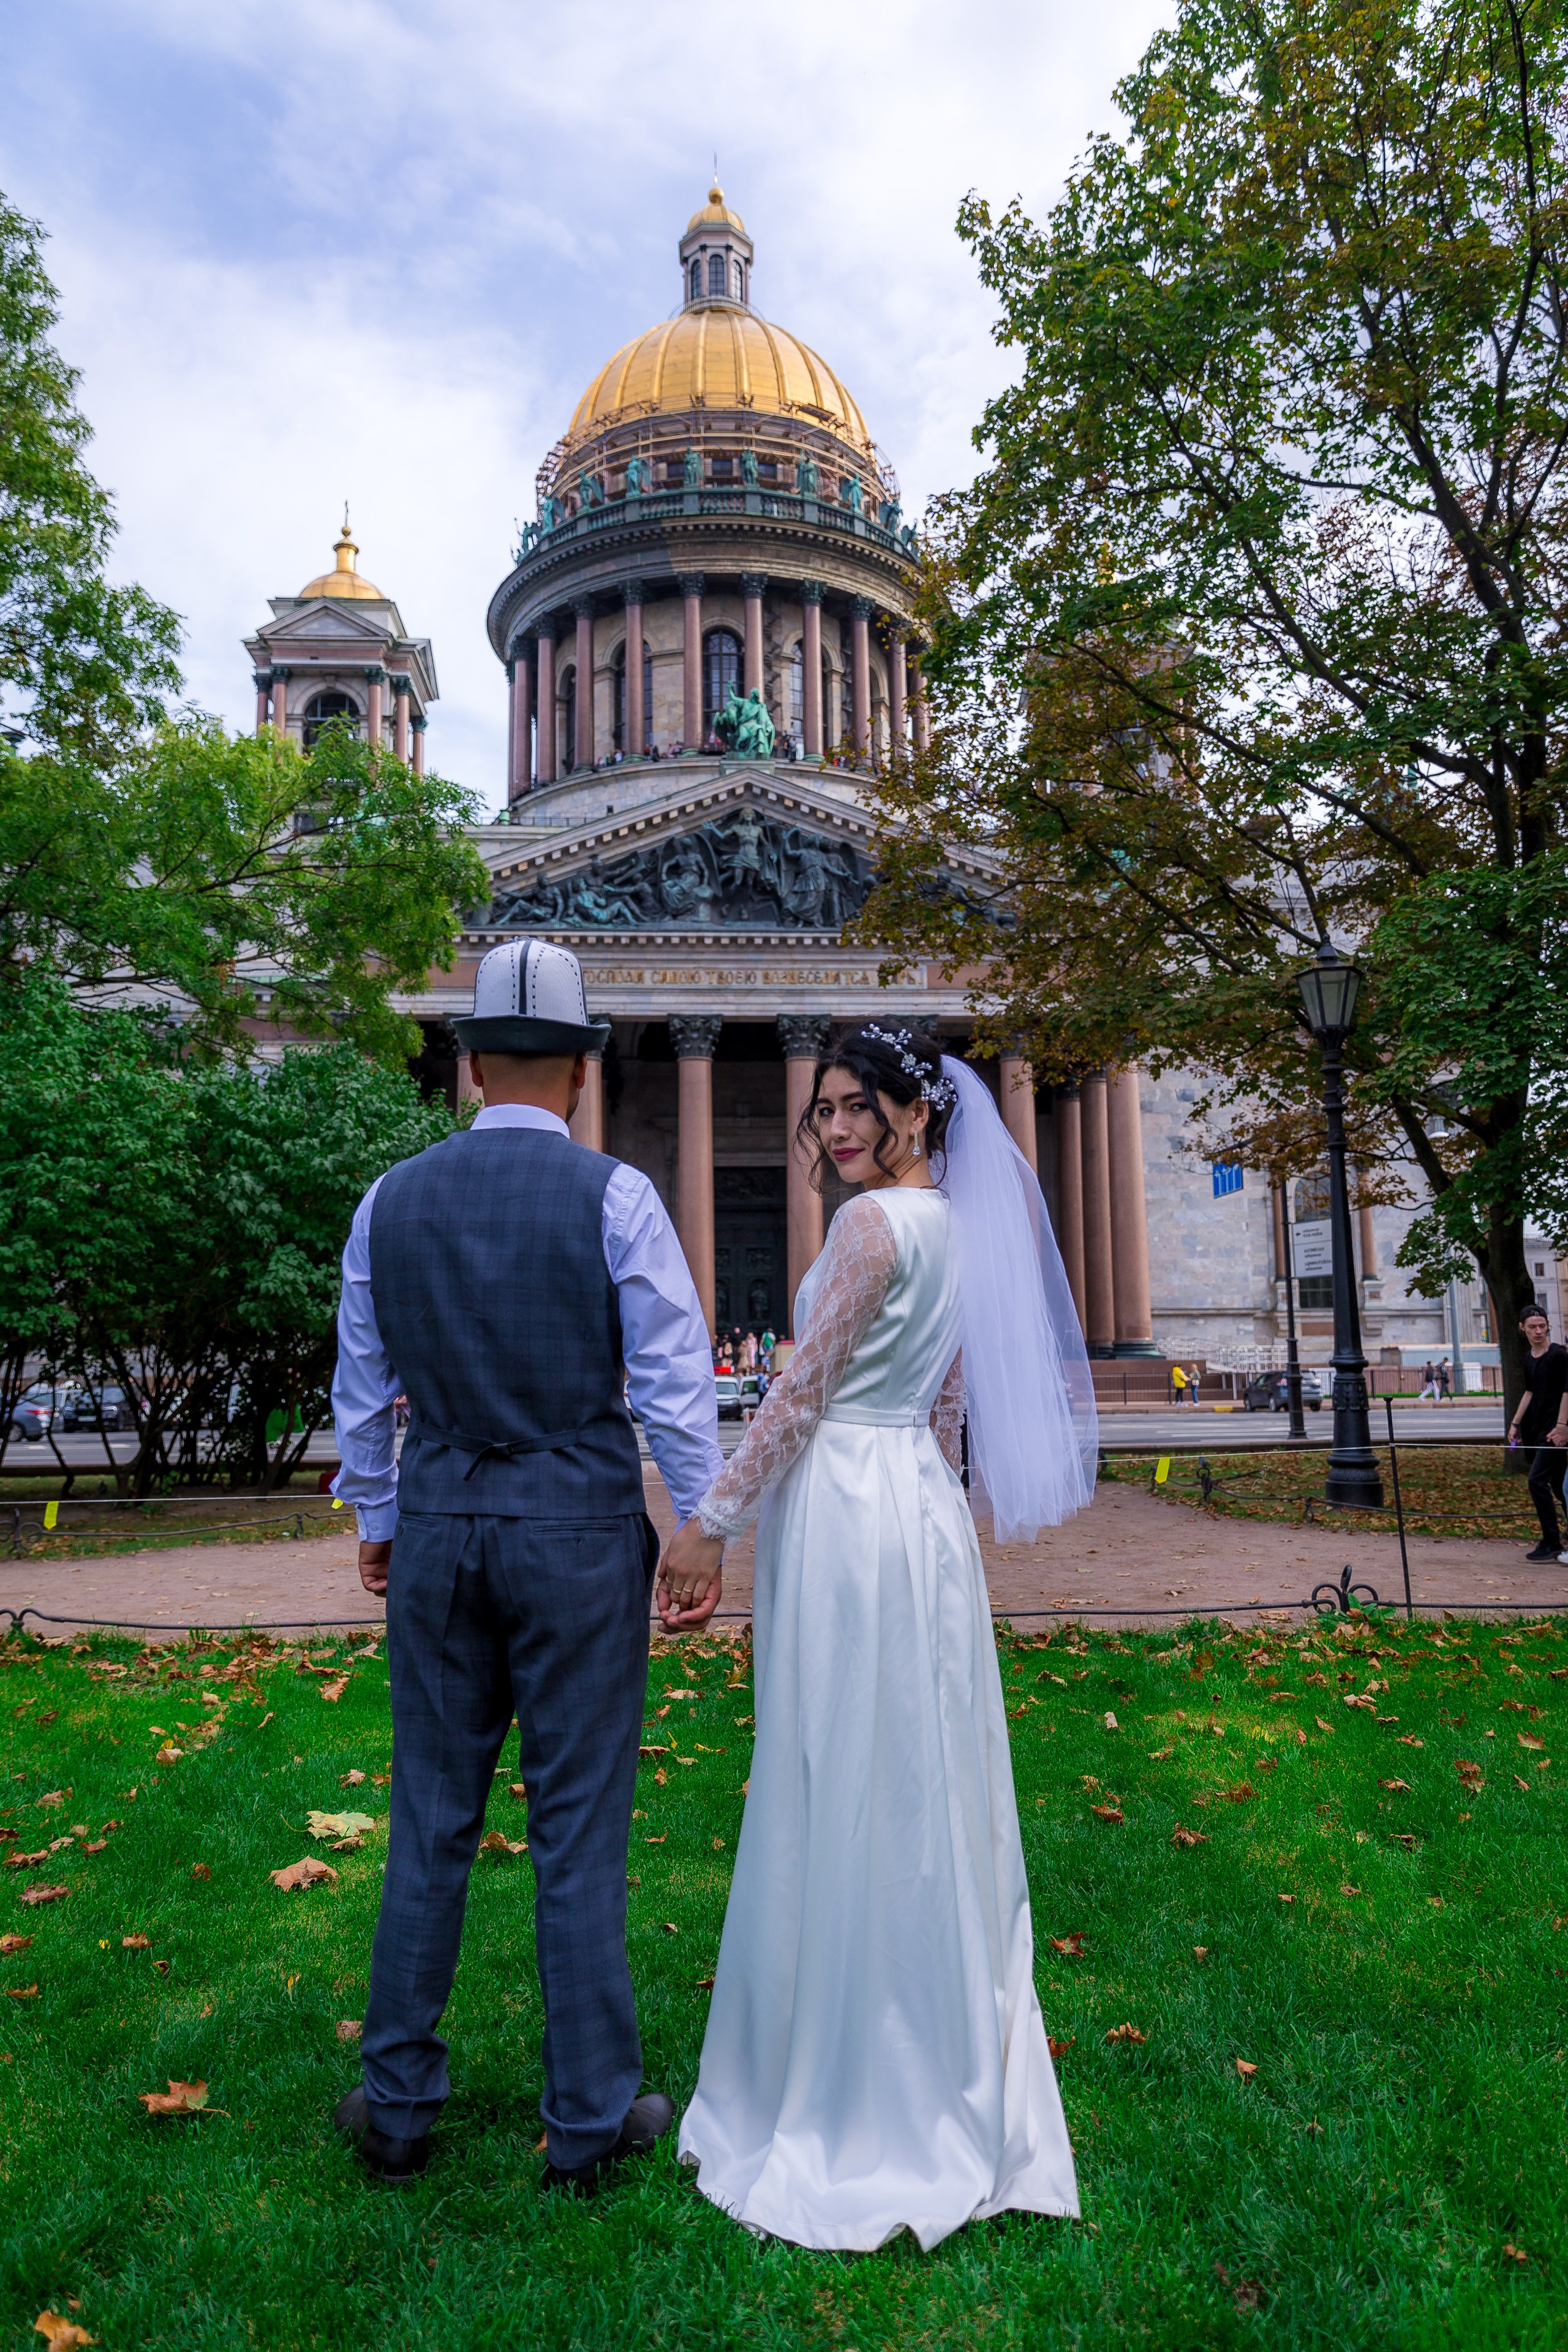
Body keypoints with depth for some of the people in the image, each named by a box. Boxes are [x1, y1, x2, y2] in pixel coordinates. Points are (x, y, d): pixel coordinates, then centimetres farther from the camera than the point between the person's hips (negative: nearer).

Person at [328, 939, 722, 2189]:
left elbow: (362, 1384, 10)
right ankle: (591, 2119, 22)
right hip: (581, 1534, -3)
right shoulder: (615, 1196, -9)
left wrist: (376, 1518, 21)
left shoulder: (391, 1200, 3)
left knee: (431, 1819, 15)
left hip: (437, 1530, 4)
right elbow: (673, 1375, -10)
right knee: (580, 1831, 8)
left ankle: (399, 2102, 29)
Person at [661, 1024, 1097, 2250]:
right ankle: (948, 2083, 31)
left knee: (844, 1798, 2)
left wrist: (711, 1523, -11)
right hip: (921, 1506, 9)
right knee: (918, 1797, 17)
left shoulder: (874, 1221, -14)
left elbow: (802, 1391, -16)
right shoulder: (956, 1225, 12)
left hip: (848, 1510, -9)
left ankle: (853, 2102, 17)